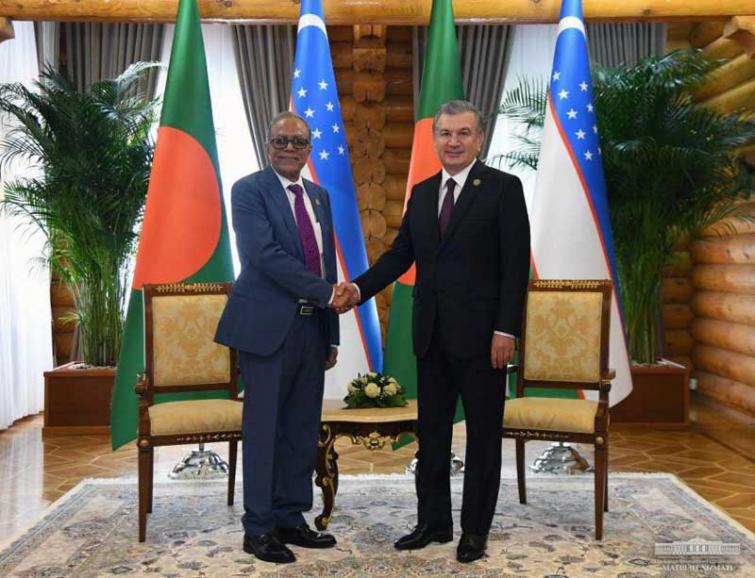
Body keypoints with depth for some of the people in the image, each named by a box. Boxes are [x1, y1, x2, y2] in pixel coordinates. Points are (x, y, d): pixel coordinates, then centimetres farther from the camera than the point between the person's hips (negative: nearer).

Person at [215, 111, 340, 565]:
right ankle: (259, 528, 14)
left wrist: (332, 335, 15)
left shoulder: (319, 196, 16)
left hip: (311, 327, 7)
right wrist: (327, 292, -18)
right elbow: (266, 254, -18)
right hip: (268, 327, -6)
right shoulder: (249, 190, -5)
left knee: (303, 431, 11)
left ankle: (291, 519, 24)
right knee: (264, 430, 2)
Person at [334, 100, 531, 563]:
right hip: (432, 334, 6)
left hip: (480, 334, -5)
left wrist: (506, 330, -16)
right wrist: (359, 288, -5)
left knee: (483, 435, 7)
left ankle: (475, 529, 21)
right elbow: (401, 254, 10)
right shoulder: (422, 193, 12)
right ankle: (433, 521, 28)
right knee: (431, 433, 14)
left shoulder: (503, 188, -5)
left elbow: (516, 265, -10)